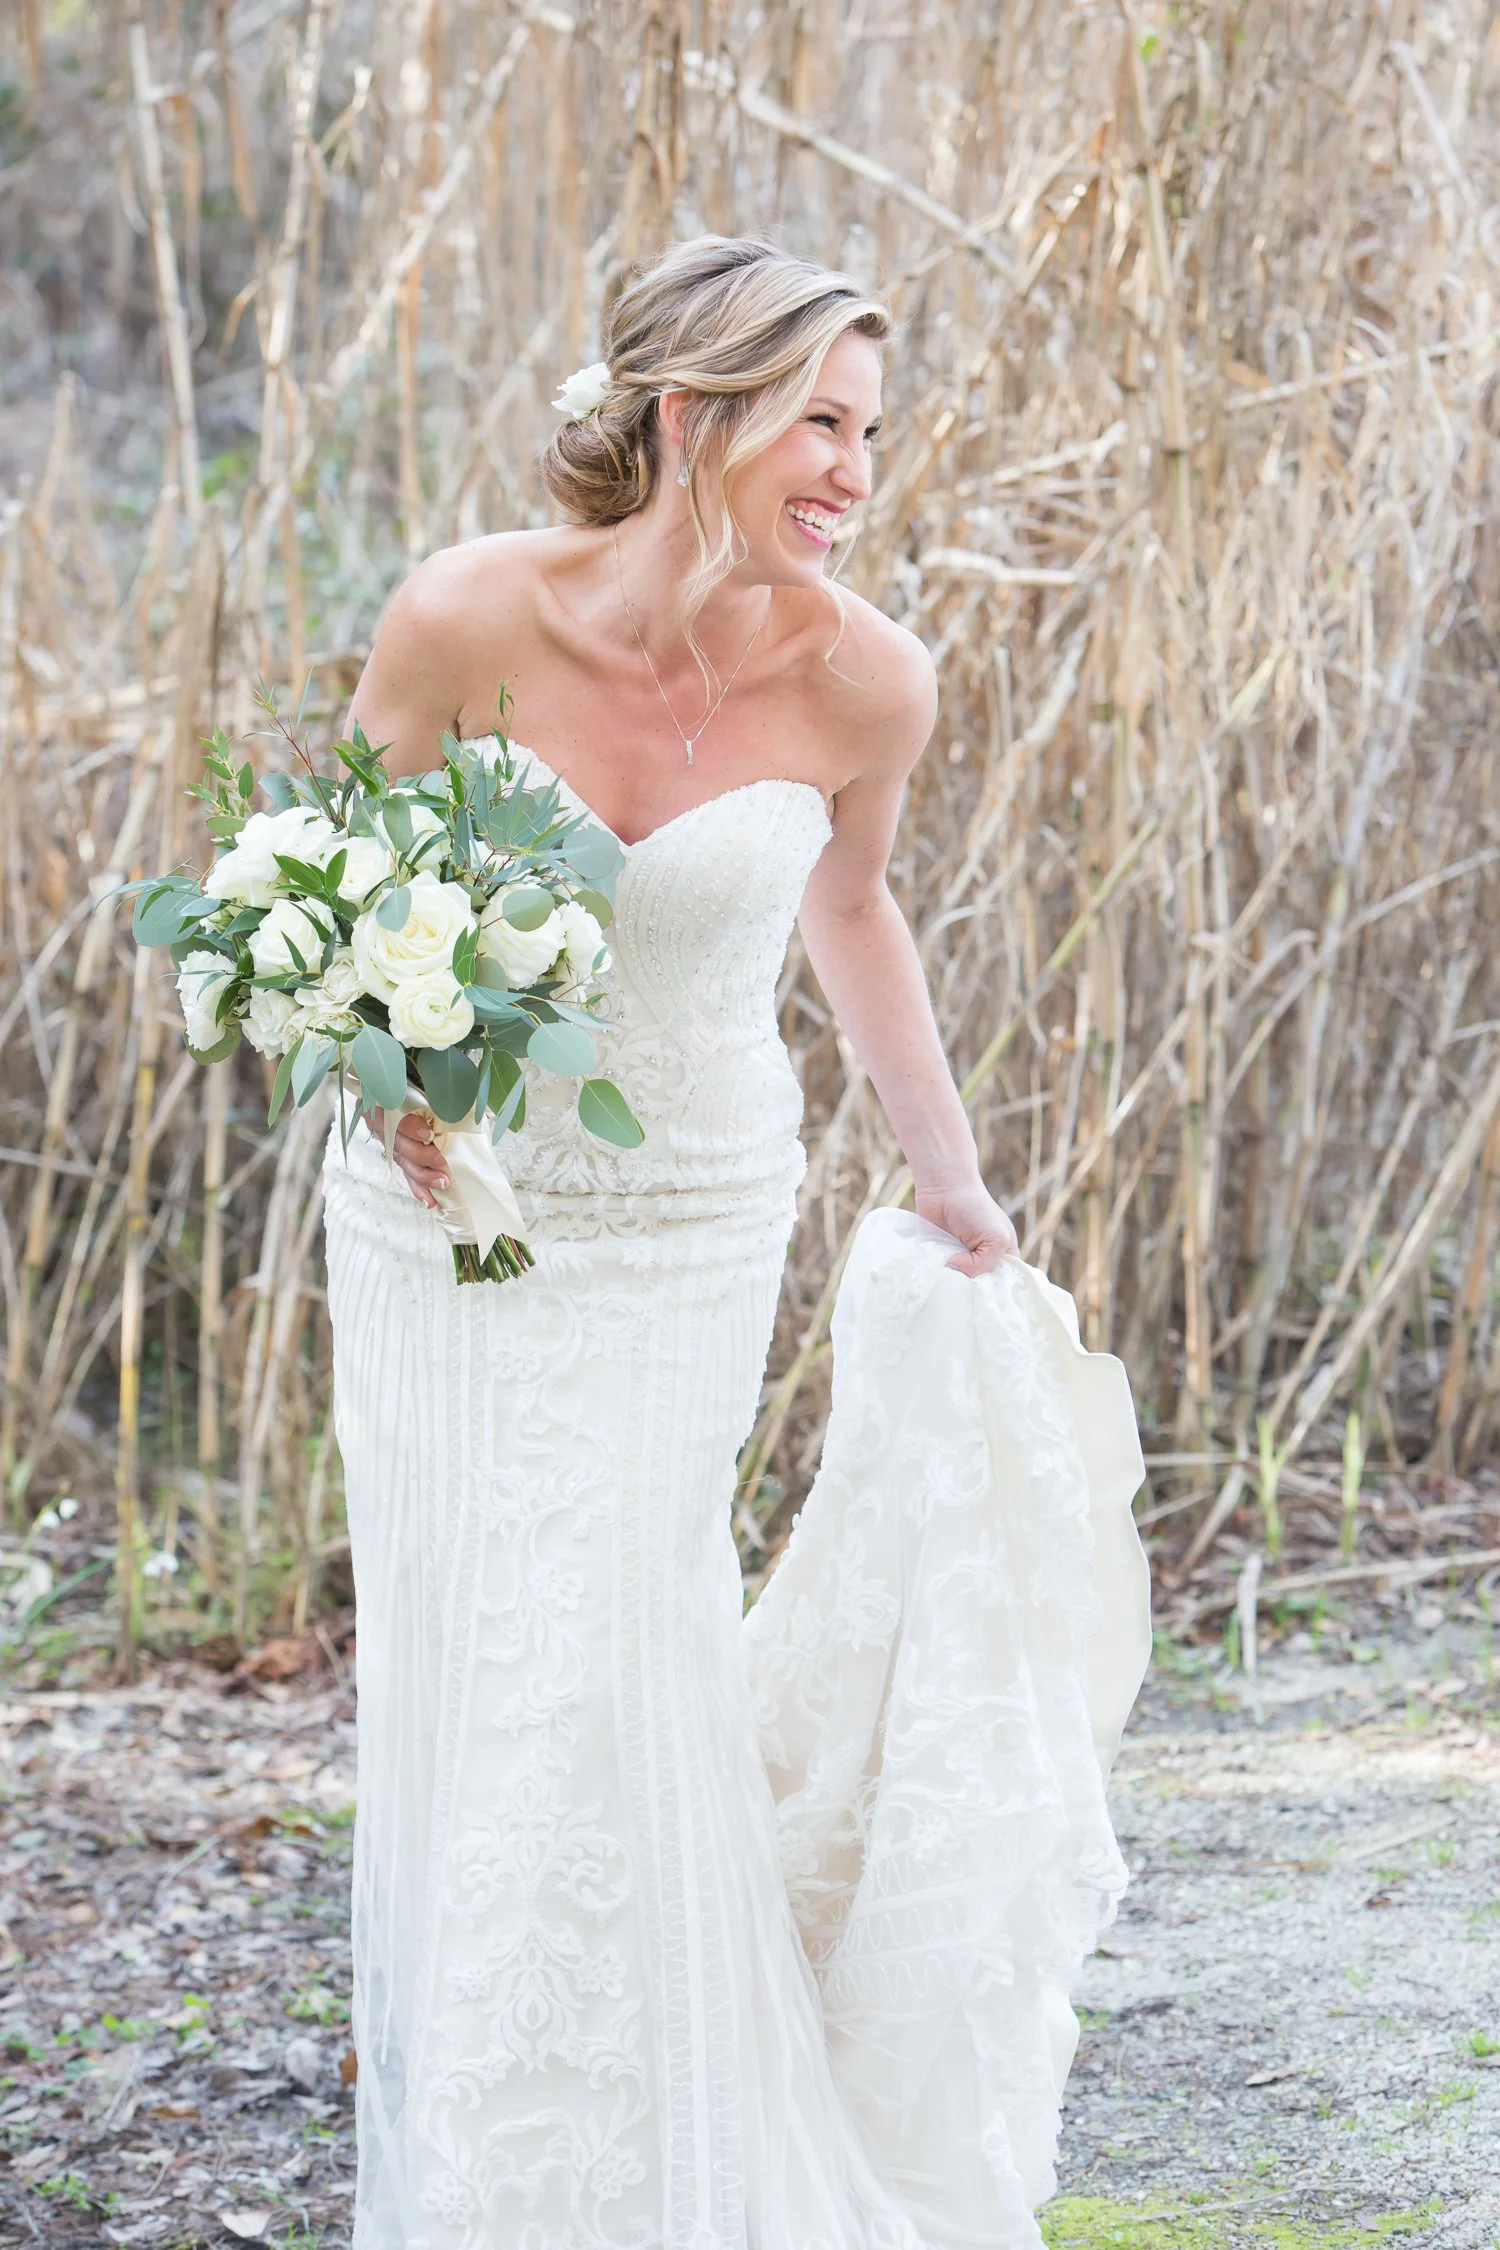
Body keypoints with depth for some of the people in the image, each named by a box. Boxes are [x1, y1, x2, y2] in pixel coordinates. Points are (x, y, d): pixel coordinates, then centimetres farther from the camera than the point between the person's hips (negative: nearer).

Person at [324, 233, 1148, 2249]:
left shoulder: (861, 680, -14)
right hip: (443, 1202, 1)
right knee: (451, 1678, 6)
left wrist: (951, 1179, 15)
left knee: (601, 1679, -2)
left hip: (683, 1227, 0)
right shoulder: (471, 617, -19)